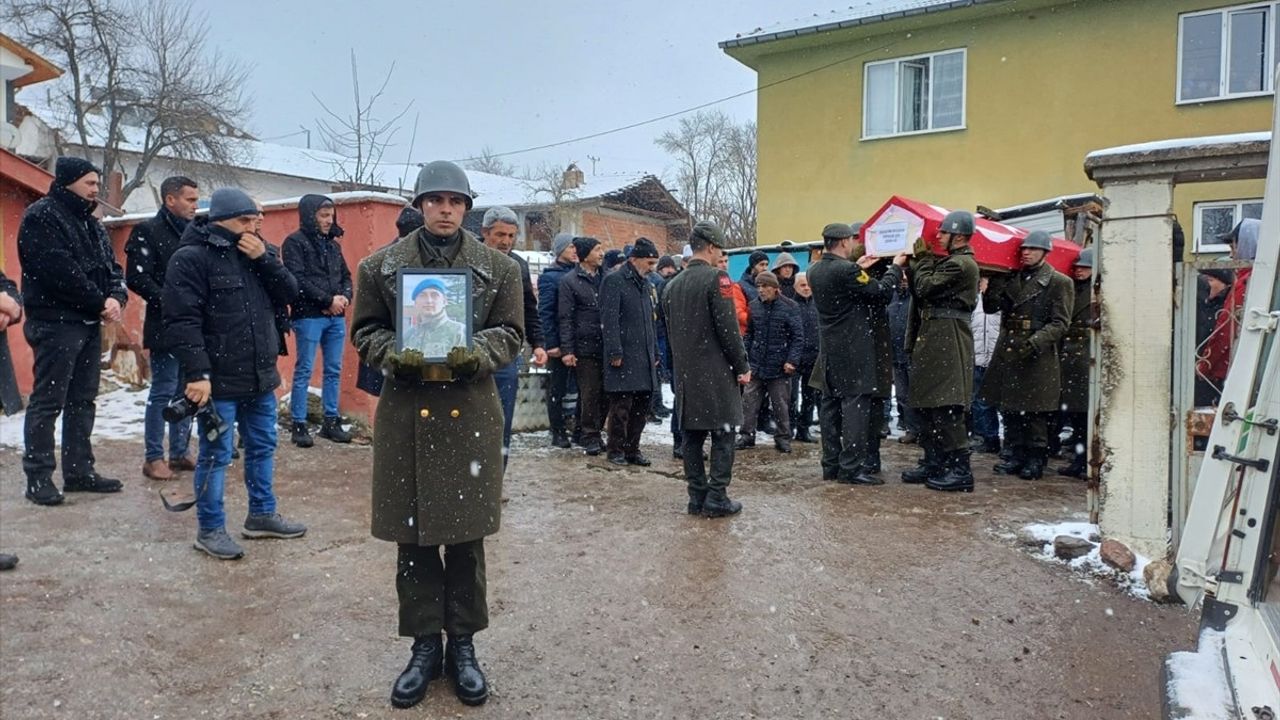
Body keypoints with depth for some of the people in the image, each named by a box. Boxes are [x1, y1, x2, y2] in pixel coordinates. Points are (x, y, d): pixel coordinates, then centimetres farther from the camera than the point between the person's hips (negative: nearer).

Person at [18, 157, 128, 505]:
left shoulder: (90, 223, 18)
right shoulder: (41, 217, -8)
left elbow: (111, 266, 15)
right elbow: (61, 271, -19)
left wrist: (116, 298, -6)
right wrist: (100, 302, -14)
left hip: (89, 324, 8)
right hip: (56, 323, -8)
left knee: (82, 401, 11)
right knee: (48, 402, -4)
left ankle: (79, 471, 19)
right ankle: (38, 477, 3)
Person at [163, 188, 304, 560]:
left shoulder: (257, 251, 11)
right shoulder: (191, 258, -11)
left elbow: (289, 294, 6)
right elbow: (182, 321, -17)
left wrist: (264, 260, -8)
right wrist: (197, 373, -22)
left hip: (260, 377, 7)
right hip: (218, 381, -7)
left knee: (263, 447, 16)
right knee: (216, 455, 2)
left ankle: (262, 515, 30)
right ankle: (210, 529, 15)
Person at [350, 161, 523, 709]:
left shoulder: (499, 267, 3)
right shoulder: (381, 265, 4)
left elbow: (511, 334, 4)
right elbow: (365, 332, 8)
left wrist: (475, 352, -16)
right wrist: (397, 353, -13)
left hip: (471, 412, 0)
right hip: (405, 412, 1)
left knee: (466, 535, 7)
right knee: (412, 537, 8)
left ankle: (463, 645, 24)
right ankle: (425, 645, 24)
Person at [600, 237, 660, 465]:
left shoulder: (646, 285, 18)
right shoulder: (614, 282, -7)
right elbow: (609, 320, -14)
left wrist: (655, 352, 18)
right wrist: (615, 352, -19)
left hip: (645, 358, 8)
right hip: (624, 358, -8)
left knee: (642, 406, 9)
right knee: (621, 406, -2)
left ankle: (632, 449, 19)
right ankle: (616, 450, 10)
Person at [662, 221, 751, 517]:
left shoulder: (672, 285, 12)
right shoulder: (716, 278, -11)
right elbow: (728, 328, -15)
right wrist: (743, 366, -6)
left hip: (684, 373, 7)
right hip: (716, 373, -7)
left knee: (691, 436, 9)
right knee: (722, 436, 2)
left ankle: (697, 497, 14)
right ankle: (716, 498, 2)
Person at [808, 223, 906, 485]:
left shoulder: (814, 271, 6)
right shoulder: (847, 270, -18)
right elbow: (882, 294, -11)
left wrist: (857, 267, 23)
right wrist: (895, 267, 2)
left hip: (829, 350, 8)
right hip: (853, 350, -8)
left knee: (830, 404, 11)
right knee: (856, 404, -4)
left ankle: (831, 464, 17)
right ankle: (851, 468, -4)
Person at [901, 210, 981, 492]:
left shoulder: (961, 264, -13)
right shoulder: (950, 262, 19)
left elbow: (925, 287, -16)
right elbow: (922, 291, 17)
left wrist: (923, 258, -3)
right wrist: (920, 261, 8)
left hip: (947, 344, -11)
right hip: (933, 342, 11)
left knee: (946, 408, -9)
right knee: (924, 404, 14)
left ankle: (961, 471, -4)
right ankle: (934, 463, 23)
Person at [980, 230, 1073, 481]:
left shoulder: (1059, 282, 0)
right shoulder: (1011, 278, 14)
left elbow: (1060, 322, -6)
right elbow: (990, 307, 8)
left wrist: (1035, 342, -20)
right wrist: (995, 282, -5)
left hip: (1038, 358, -5)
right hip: (1007, 354, 5)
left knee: (1035, 412, 0)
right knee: (1009, 409, 9)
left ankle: (1035, 459, 11)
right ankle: (1016, 455, 19)